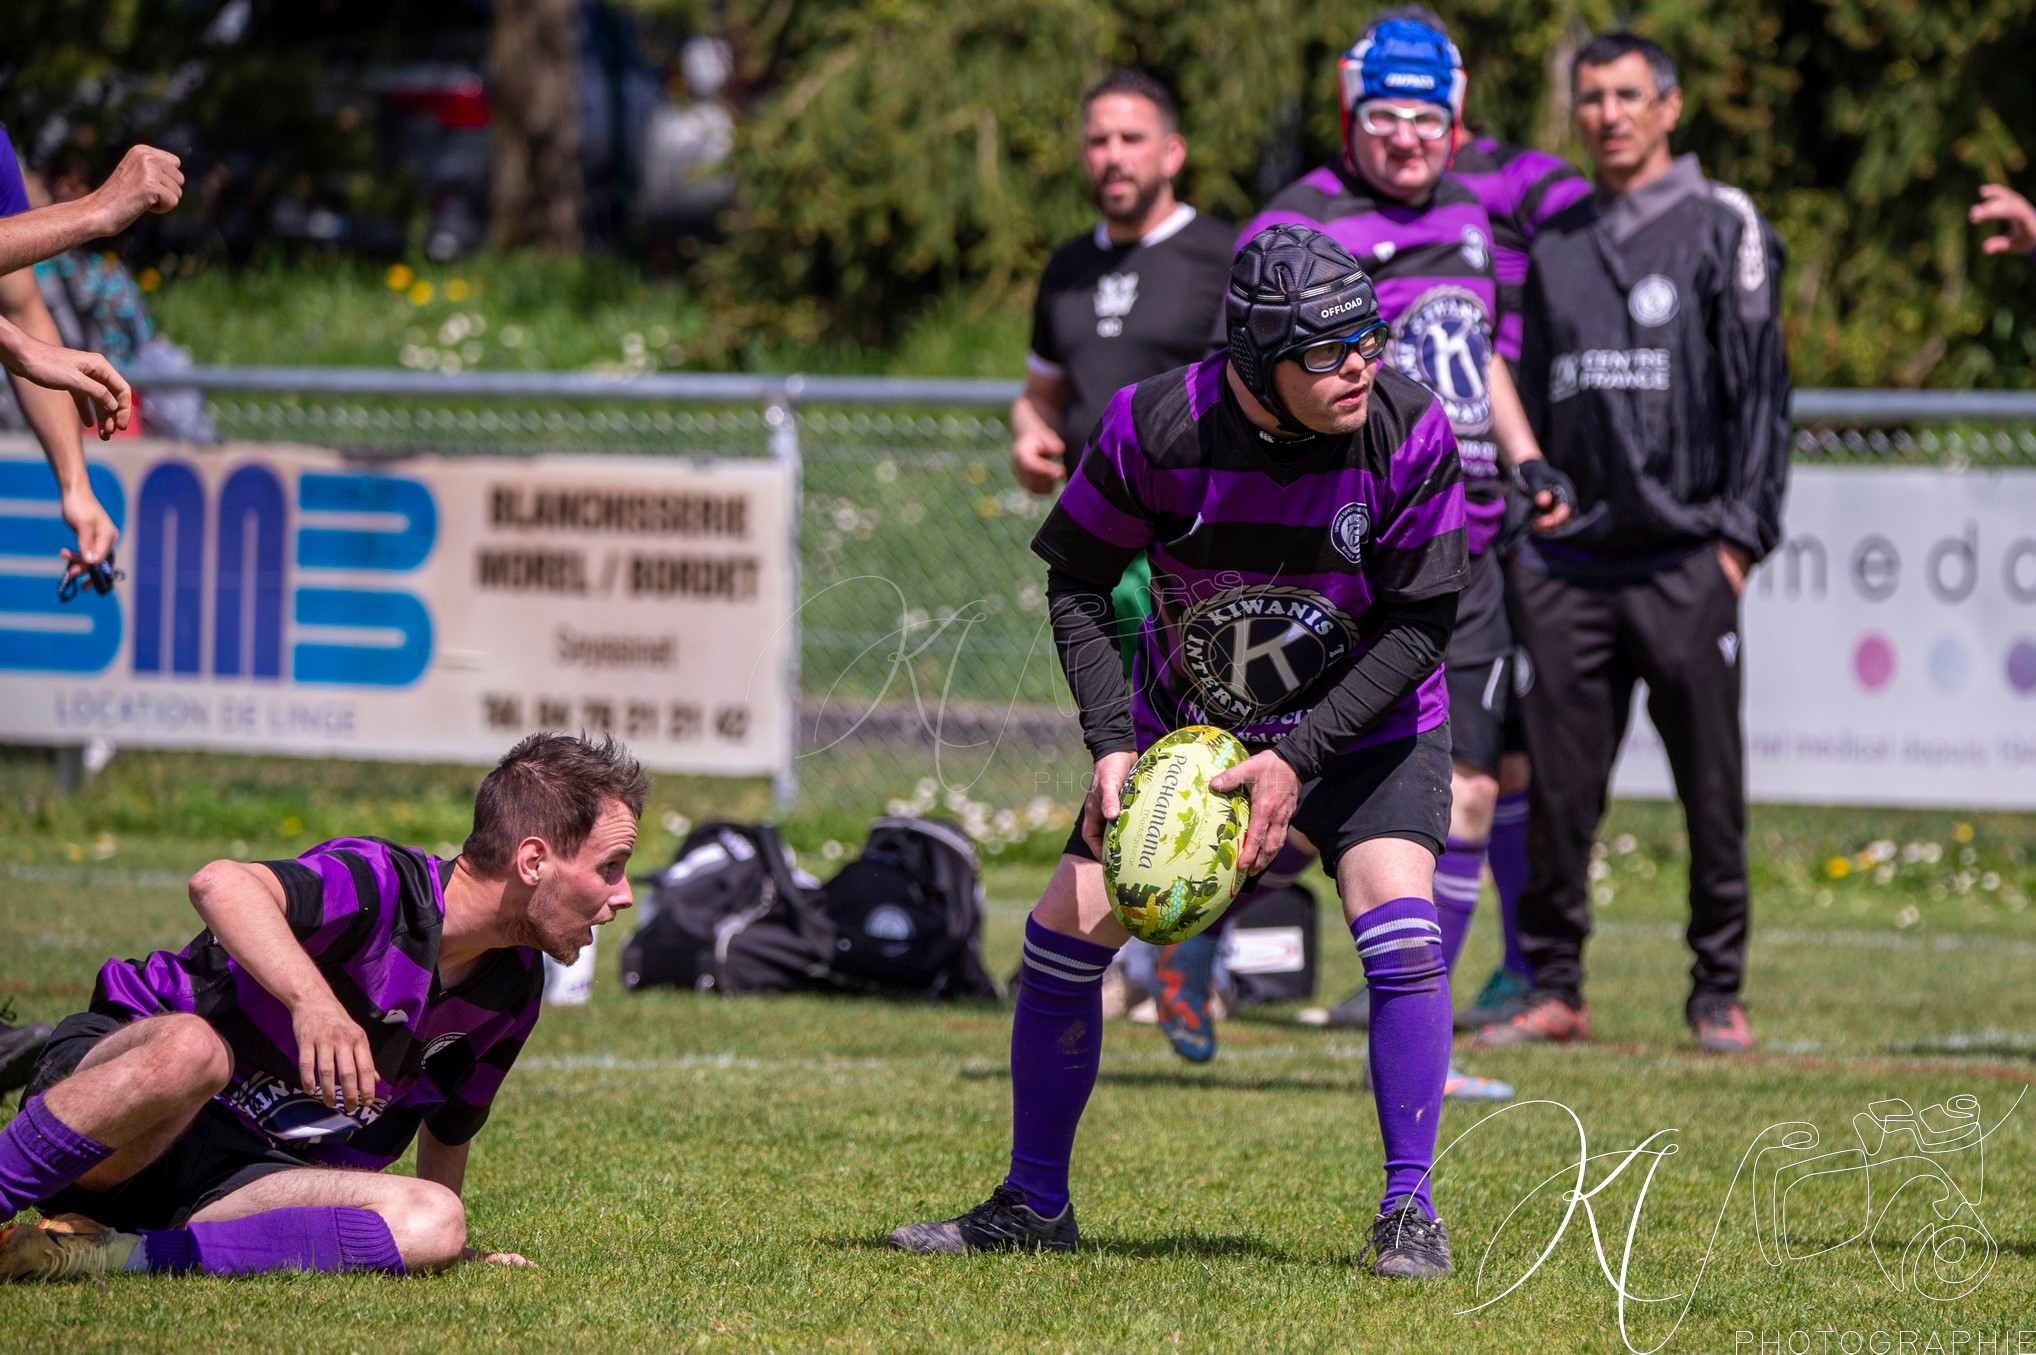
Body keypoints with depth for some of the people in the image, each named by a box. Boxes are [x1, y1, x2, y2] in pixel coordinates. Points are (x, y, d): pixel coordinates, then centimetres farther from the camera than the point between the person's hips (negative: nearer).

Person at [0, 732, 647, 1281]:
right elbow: (219, 885, -39)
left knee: (435, 1222, -23)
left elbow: (448, 1130, 24)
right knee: (192, 1048, -43)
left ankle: (113, 1253, -26)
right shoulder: (377, 883, -18)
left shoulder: (514, 988, 6)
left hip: (242, 1180, 7)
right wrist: (311, 997, -53)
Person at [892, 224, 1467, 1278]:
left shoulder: (1410, 433, -24)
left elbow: (1419, 626, -18)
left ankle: (1409, 1212, -13)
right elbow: (1076, 585, -8)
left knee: (1401, 926, -23)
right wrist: (1111, 744, -18)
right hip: (1185, 725, 1)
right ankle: (1033, 1204, 15)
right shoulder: (1153, 428, -24)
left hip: (1363, 723, -1)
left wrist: (1297, 758, -25)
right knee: (1065, 933, -3)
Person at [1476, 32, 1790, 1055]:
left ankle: (1719, 996, 7)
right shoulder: (1554, 243, 15)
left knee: (1713, 794, 0)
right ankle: (1553, 991, 9)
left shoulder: (1722, 229, 2)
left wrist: (1740, 537, -7)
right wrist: (1514, 532, 12)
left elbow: (1760, 390, -1)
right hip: (1569, 563, 4)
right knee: (1559, 791, 2)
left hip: (1684, 559, -4)